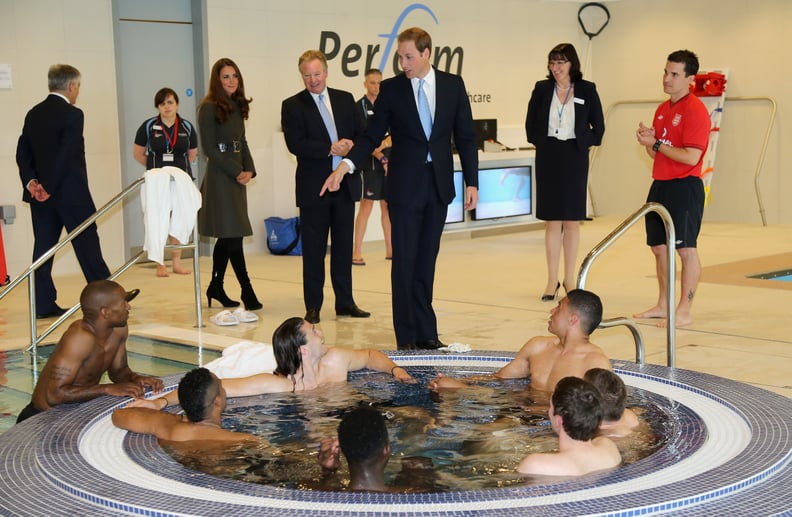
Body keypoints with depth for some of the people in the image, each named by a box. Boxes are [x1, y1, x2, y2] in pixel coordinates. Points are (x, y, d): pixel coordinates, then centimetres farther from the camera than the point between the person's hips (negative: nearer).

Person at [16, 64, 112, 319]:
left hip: (40, 193, 6)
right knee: (87, 244, 2)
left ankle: (44, 304, 6)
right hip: (70, 192, -6)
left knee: (43, 246, 6)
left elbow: (22, 153, 5)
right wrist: (49, 188, -14)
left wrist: (31, 182, -4)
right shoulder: (72, 114, -12)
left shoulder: (33, 114, 10)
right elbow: (67, 155, -18)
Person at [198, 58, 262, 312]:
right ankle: (247, 291, -4)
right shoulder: (209, 108, -9)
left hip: (237, 175, 8)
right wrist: (236, 172, -13)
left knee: (227, 236, 11)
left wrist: (249, 170, 1)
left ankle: (216, 287, 20)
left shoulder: (237, 106, 12)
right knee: (233, 235, -6)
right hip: (220, 176, -8)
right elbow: (209, 147, -12)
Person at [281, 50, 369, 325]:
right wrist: (331, 149, -19)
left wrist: (351, 147, -13)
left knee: (344, 246, 9)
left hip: (345, 184, 4)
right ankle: (313, 306, 8)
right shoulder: (292, 106, -1)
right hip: (313, 187, -3)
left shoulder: (345, 99, 10)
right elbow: (295, 144, -12)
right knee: (313, 249, 2)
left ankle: (345, 302, 18)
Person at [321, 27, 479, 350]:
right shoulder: (391, 88, 0)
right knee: (405, 261, -1)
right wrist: (346, 164, -14)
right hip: (405, 186, -1)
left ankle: (426, 334, 15)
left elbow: (465, 136, 5)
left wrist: (472, 182, 0)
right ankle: (407, 337, 5)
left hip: (439, 184, 2)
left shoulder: (453, 85, 3)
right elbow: (373, 134, 2)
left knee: (426, 260, 7)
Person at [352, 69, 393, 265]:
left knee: (387, 205, 10)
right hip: (370, 163, -5)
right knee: (366, 205, -10)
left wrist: (383, 145, -16)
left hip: (389, 162, 5)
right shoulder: (360, 107, -2)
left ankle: (390, 250, 18)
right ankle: (356, 253, -8)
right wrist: (381, 159, -14)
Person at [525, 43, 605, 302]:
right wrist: (540, 144, 4)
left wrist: (584, 144, -1)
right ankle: (552, 280, 9)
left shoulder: (586, 90, -1)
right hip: (548, 158, 1)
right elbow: (531, 124, 10)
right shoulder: (542, 89, 2)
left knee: (572, 221, 6)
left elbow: (598, 127, 5)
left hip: (575, 159, -1)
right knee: (552, 221, 3)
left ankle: (570, 279, 14)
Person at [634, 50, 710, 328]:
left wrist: (655, 143, -15)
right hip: (660, 185, 9)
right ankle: (663, 305, 25)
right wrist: (648, 140, -1)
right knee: (659, 247, 13)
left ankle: (684, 312, 2)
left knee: (686, 249, -3)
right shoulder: (662, 109, 14)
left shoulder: (695, 111, -12)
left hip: (684, 187, -9)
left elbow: (691, 157, -20)